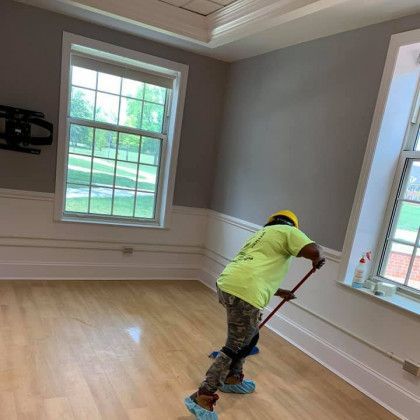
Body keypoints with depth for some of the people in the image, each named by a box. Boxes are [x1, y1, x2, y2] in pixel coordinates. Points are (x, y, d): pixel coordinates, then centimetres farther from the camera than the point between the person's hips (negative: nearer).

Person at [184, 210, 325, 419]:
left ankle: (232, 379, 40)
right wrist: (318, 259, 15)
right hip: (243, 293, -9)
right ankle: (202, 398, 6)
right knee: (234, 347, 1)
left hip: (226, 284, 9)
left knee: (250, 337, 27)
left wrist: (279, 292, 51)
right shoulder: (288, 231, 10)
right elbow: (313, 251, -9)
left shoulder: (261, 234, 33)